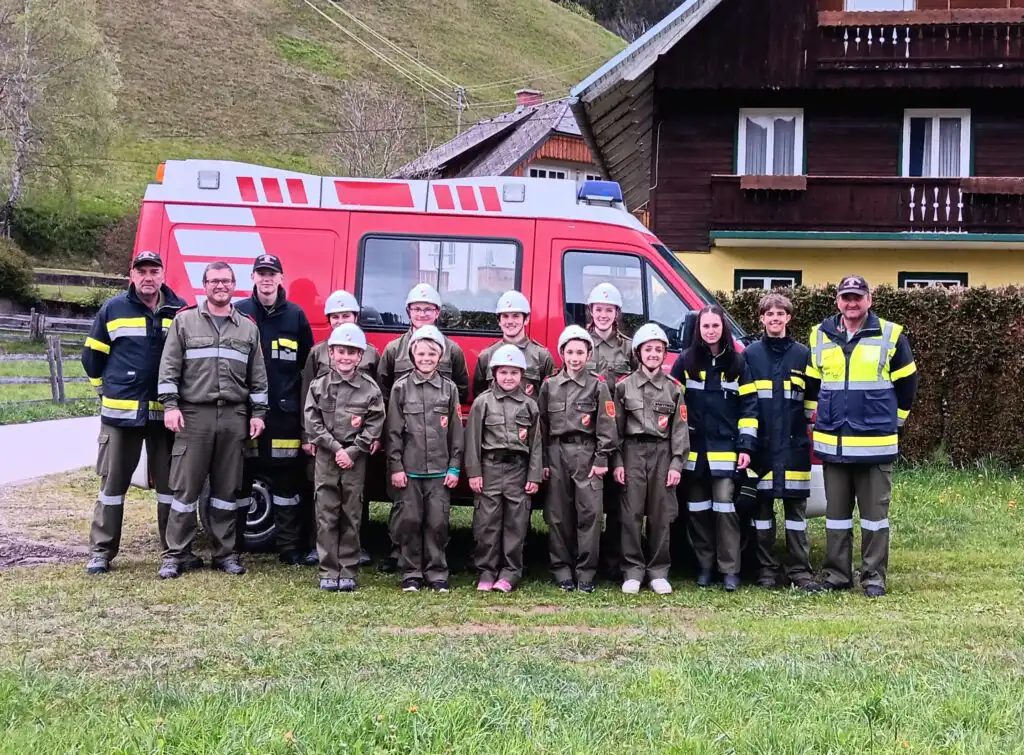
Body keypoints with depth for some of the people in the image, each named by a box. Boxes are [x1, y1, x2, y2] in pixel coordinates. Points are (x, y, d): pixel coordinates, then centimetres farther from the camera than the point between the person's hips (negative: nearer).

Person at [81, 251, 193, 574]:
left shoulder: (180, 311, 3)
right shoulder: (113, 309, 1)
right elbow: (92, 356, 10)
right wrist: (107, 390, 11)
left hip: (166, 413, 1)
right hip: (121, 412, -1)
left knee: (170, 483, 7)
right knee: (113, 483, 5)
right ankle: (101, 552, 12)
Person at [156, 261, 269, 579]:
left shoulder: (248, 328, 13)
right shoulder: (184, 321, 5)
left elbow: (258, 376, 13)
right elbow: (169, 367, 0)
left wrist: (257, 413, 7)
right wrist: (170, 405, -9)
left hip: (234, 417, 3)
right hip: (194, 414, -2)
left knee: (226, 489, 8)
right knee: (185, 487, -1)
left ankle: (225, 553, 16)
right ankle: (174, 554, 5)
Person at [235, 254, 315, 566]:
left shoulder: (296, 316, 8)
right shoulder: (238, 313, 4)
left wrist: (306, 409, 6)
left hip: (285, 413, 1)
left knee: (287, 480, 5)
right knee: (239, 478, 5)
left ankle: (291, 548, 12)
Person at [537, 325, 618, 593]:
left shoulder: (598, 385, 3)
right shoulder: (549, 385, 10)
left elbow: (606, 425, 0)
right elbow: (542, 425, 10)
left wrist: (602, 459, -6)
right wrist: (543, 461, 6)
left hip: (587, 453, -2)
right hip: (557, 453, 2)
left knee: (590, 513, -5)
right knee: (559, 515, 5)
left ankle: (586, 573, 1)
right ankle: (562, 569, 13)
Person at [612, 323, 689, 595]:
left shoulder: (673, 388, 7)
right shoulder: (624, 386, 6)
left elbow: (680, 428, 6)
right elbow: (616, 427, 5)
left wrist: (676, 463, -2)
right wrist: (617, 462, -1)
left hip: (663, 453, 1)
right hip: (633, 452, -1)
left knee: (661, 514, 3)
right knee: (632, 514, -3)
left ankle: (658, 572, 10)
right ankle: (633, 571, 4)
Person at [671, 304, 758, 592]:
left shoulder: (737, 362, 4)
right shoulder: (685, 362, 5)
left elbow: (748, 406, 3)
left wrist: (746, 445, -5)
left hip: (725, 449, -1)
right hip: (694, 449, 2)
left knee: (724, 505, -7)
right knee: (697, 509, 6)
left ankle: (730, 569, -2)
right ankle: (704, 565, 16)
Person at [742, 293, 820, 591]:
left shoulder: (802, 354, 8)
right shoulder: (750, 354, 6)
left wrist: (810, 435, 6)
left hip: (794, 445, 0)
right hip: (761, 445, 0)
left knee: (796, 507, 2)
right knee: (762, 507, 4)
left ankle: (800, 570, 7)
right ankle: (766, 570, 11)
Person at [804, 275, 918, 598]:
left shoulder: (891, 335, -2)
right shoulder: (820, 336, 7)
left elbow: (906, 384, 8)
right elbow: (811, 385, 19)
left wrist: (893, 420, 12)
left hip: (875, 444, -3)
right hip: (832, 443, 3)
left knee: (875, 512, 3)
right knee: (836, 513, 9)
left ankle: (874, 577, 10)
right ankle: (837, 574, 17)